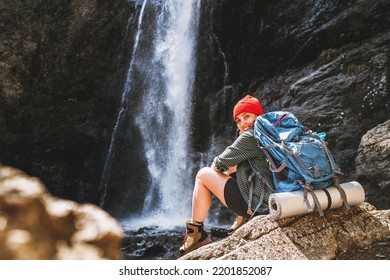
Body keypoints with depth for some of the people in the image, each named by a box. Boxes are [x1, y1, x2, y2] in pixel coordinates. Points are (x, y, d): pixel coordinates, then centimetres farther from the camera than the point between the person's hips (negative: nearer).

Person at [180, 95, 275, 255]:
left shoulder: (251, 136, -12)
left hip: (258, 206, -9)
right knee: (235, 168, 27)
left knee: (203, 175, 3)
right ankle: (243, 219, 22)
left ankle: (196, 234, 9)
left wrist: (216, 165, 15)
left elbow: (221, 163, -5)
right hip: (275, 202, 9)